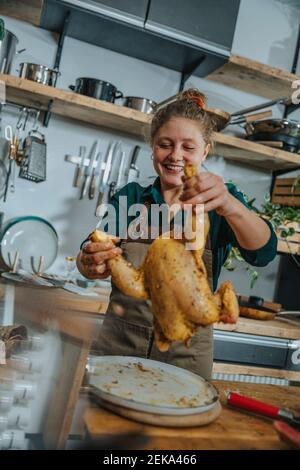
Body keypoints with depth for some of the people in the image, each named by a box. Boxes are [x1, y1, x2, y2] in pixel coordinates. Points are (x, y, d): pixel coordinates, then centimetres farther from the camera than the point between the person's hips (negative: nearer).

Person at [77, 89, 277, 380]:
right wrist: (90, 263, -33)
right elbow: (89, 255, -9)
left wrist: (230, 206, -41)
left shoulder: (219, 204, -2)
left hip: (186, 354, -1)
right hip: (118, 343, 1)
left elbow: (262, 252, -20)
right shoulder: (130, 197, 2)